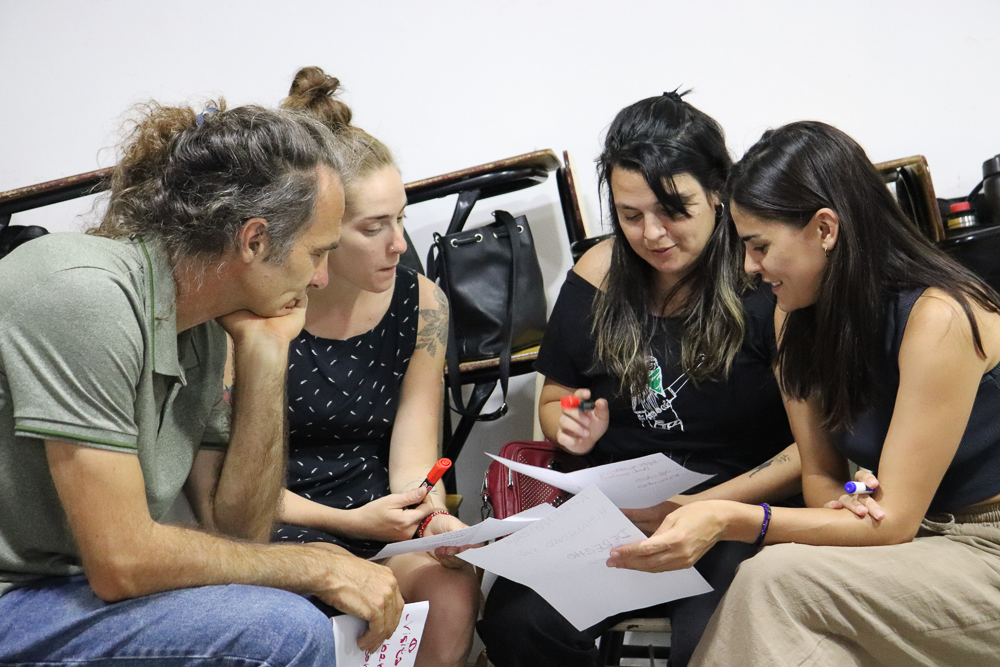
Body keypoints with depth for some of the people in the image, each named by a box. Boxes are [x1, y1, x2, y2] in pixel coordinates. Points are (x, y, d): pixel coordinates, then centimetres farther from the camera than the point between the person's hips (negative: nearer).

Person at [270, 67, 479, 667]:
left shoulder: (421, 303, 2)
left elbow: (413, 460, 1)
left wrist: (435, 519, -21)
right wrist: (350, 522, -19)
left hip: (387, 530, 3)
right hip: (284, 529, -3)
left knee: (453, 589, -28)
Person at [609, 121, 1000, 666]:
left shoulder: (938, 318, -21)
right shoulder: (795, 318, 2)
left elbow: (894, 521, -22)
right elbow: (820, 474, 7)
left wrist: (730, 519, -32)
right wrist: (840, 504, -18)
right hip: (918, 545, 6)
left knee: (774, 579, -30)